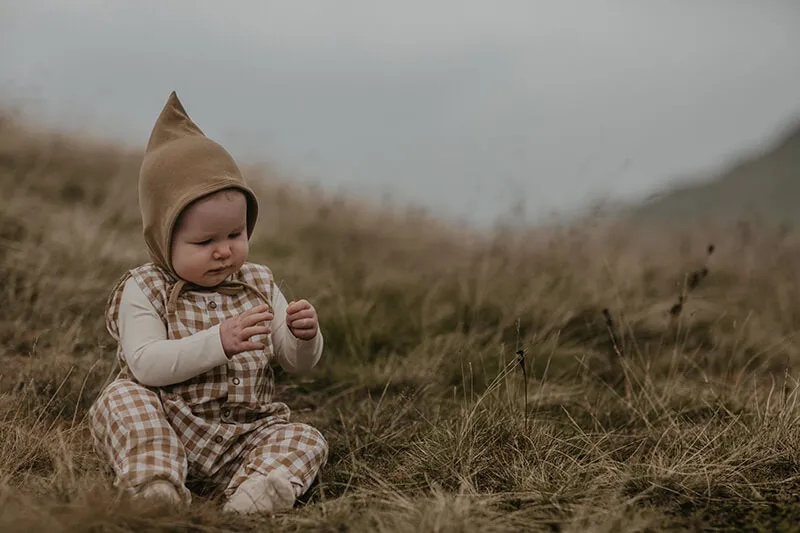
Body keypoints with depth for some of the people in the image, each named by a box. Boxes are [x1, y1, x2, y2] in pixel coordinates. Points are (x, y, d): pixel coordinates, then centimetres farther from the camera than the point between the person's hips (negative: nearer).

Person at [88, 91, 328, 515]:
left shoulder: (258, 284, 10)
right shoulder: (144, 290, -3)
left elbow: (297, 363, 11)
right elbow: (145, 365, -18)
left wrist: (305, 337, -13)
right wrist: (218, 342, -28)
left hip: (243, 437, 3)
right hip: (167, 431, -3)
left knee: (308, 440, -18)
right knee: (121, 398, -27)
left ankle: (249, 502, -42)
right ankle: (156, 490, -42)